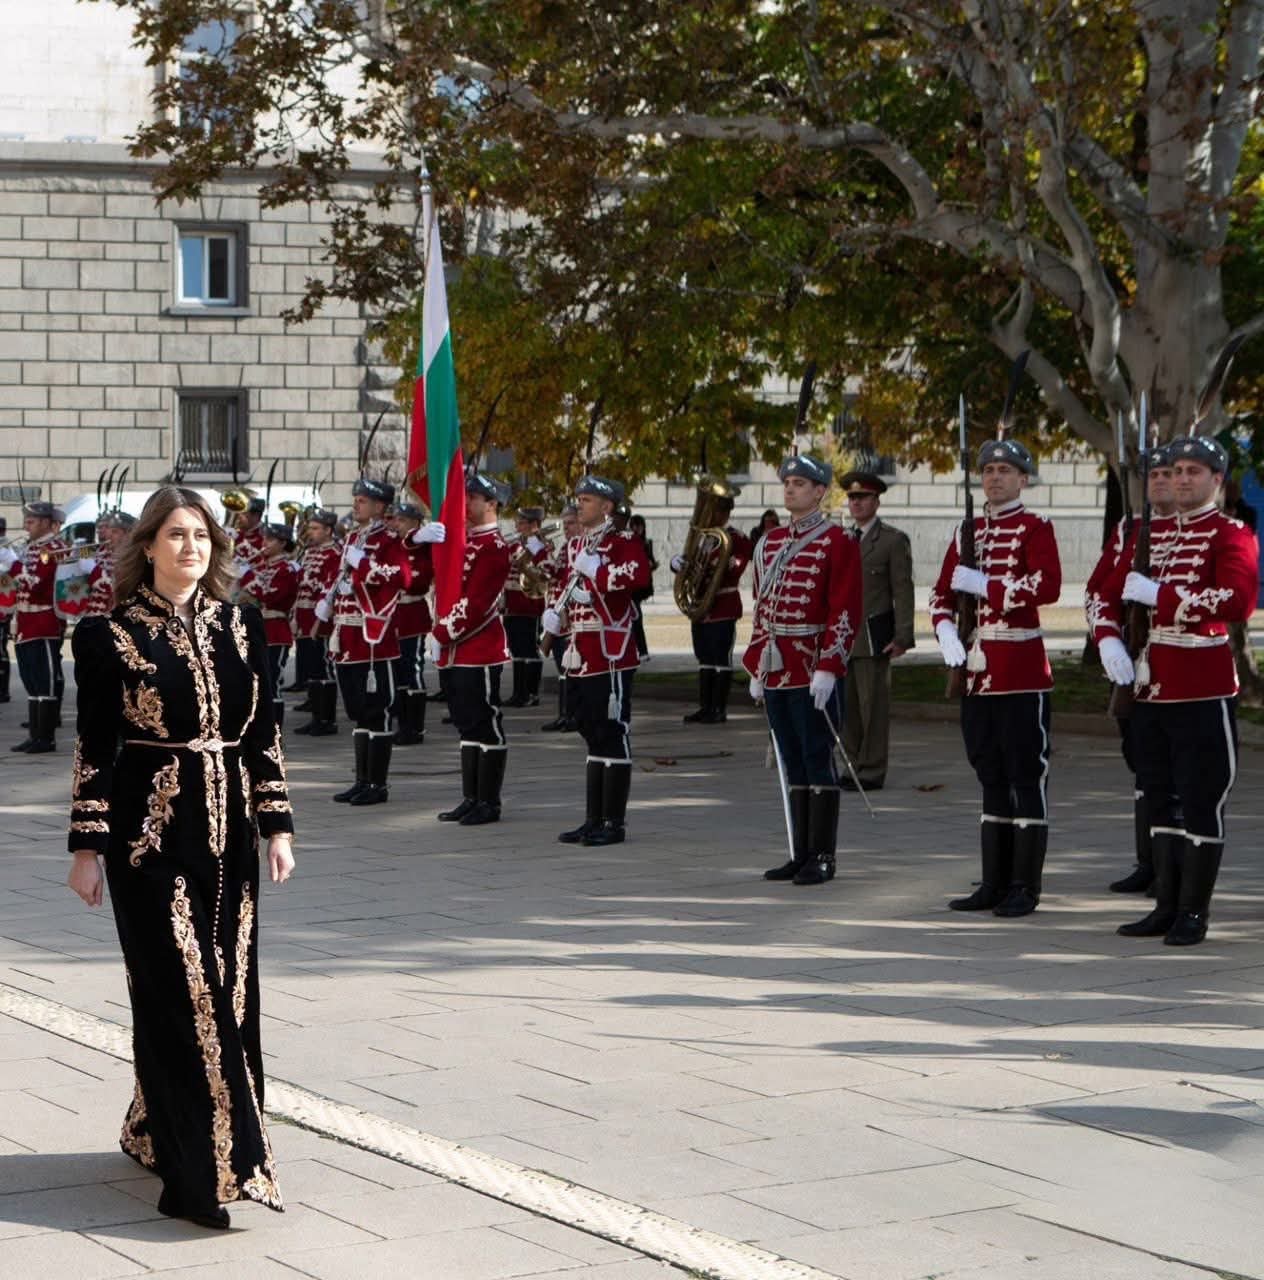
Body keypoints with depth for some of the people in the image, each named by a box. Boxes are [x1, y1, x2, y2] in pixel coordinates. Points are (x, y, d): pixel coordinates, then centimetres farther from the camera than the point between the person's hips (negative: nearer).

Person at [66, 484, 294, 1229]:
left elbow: (264, 733, 10)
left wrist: (277, 825, 5)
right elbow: (95, 745, -4)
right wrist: (87, 845, -6)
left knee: (230, 988, 9)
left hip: (228, 832, 5)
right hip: (152, 834, -5)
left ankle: (156, 1129, 29)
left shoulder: (241, 628, 8)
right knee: (182, 992, -7)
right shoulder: (113, 635, -4)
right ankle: (205, 1173, -6)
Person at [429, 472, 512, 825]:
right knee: (467, 725, 12)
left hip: (480, 651, -9)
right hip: (458, 650, 9)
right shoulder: (464, 540, 15)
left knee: (486, 724, -3)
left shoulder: (494, 546, -12)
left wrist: (442, 634, -14)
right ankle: (471, 798, 19)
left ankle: (489, 803, 2)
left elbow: (475, 604, -19)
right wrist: (421, 540, -1)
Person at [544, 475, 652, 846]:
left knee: (613, 735, -4)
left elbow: (639, 575, -28)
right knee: (593, 734, 13)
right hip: (581, 655, 8)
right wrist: (555, 615, 7)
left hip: (611, 653, -8)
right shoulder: (575, 545, 16)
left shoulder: (624, 542, -8)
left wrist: (595, 569, -21)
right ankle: (593, 820, 18)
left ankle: (614, 823, 0)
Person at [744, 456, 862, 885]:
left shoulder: (838, 543, -7)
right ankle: (800, 854, 16)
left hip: (815, 671, -7)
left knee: (817, 758, -3)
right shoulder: (770, 542, 14)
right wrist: (756, 668, 13)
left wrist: (828, 668, -18)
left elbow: (845, 613, -12)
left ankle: (822, 857, 3)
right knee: (791, 762, 10)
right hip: (777, 670, 7)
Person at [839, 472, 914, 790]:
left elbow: (903, 590, -6)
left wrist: (902, 637, -12)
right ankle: (855, 767, 15)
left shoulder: (893, 540, -2)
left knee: (873, 704, -3)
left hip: (872, 638, -6)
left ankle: (872, 772, 1)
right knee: (847, 704, 8)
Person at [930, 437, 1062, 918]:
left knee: (1026, 776, -2)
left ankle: (1025, 887, 2)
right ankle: (994, 883, 17)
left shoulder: (1035, 528, -5)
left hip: (1021, 669, -6)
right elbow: (942, 593, 14)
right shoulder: (968, 532, 14)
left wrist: (983, 584, -18)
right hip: (977, 669, 7)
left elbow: (1048, 586, -20)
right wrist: (947, 634, -5)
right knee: (990, 777, 11)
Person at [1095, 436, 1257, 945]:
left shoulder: (1232, 534, -5)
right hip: (1151, 688, 7)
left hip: (1203, 693, -6)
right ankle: (1167, 907, 19)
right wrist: (1110, 644, -2)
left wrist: (1159, 593, -21)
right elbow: (1110, 595, 17)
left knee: (1202, 802, -1)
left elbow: (1238, 599, -21)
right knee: (1160, 800, 11)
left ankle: (1194, 913, 6)